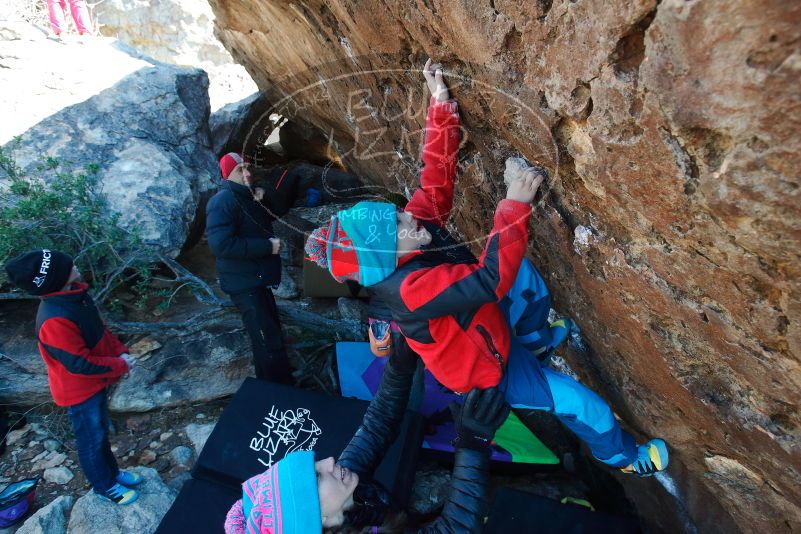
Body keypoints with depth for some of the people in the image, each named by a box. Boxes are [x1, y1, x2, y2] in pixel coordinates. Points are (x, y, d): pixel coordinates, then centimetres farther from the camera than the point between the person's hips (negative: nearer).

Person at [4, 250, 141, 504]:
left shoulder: (73, 294, -7)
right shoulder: (54, 320, -35)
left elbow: (98, 328, 6)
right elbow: (80, 364, -28)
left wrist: (120, 351, -4)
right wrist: (120, 365, -17)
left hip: (94, 382, 8)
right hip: (80, 390, -8)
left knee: (100, 431, 26)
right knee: (92, 440, 15)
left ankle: (112, 472, 46)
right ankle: (104, 485, 37)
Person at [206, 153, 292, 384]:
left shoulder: (247, 196, 11)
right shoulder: (222, 202, -19)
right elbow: (221, 244, -31)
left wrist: (262, 203, -3)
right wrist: (267, 246, -25)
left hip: (257, 278, 10)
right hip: (244, 283, -10)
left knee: (271, 328, 20)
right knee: (269, 340, -10)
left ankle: (272, 384, 39)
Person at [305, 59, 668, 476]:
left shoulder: (416, 219, -16)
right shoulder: (409, 289, -40)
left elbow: (438, 175, -13)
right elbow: (491, 279, -46)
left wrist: (440, 102, -18)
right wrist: (515, 205, -46)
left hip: (486, 325, 8)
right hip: (487, 369, -7)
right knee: (585, 406, 2)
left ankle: (537, 340, 29)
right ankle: (622, 455, 37)